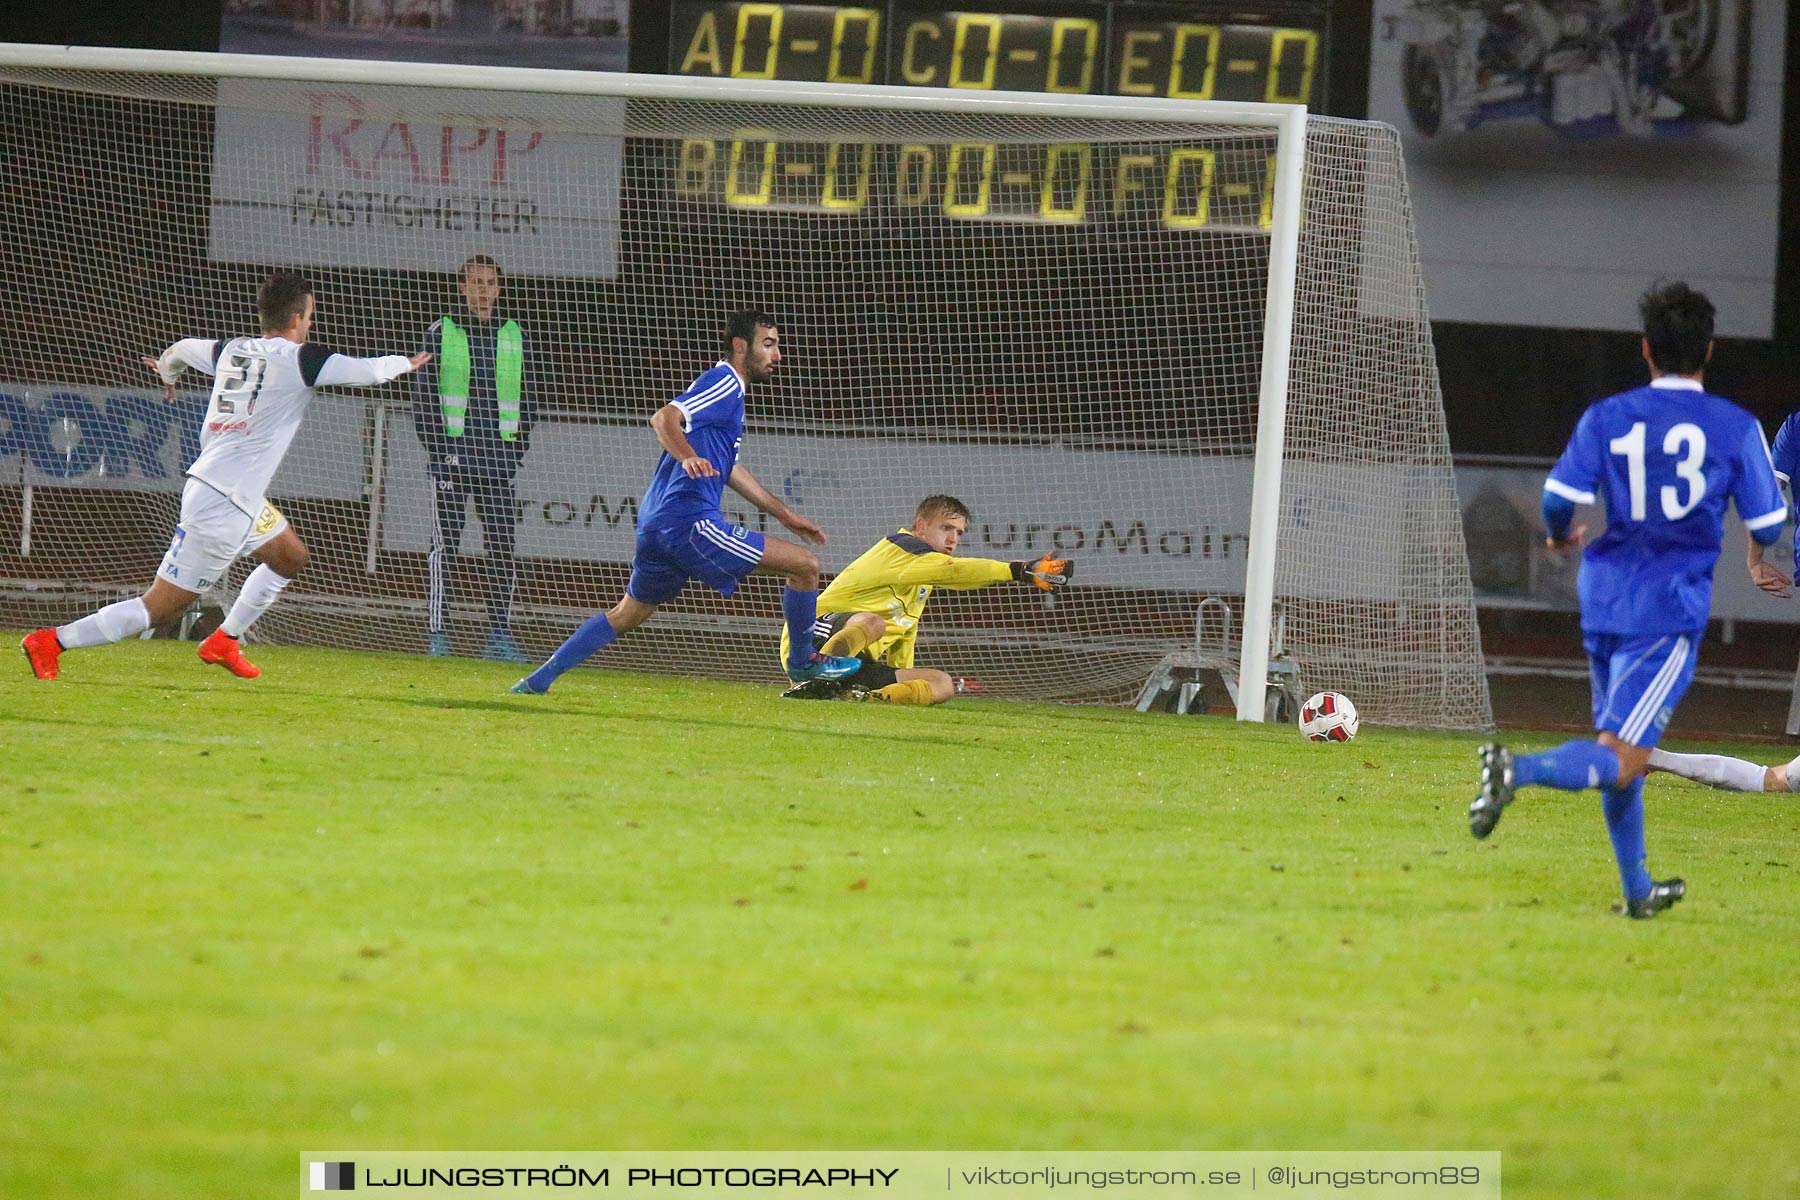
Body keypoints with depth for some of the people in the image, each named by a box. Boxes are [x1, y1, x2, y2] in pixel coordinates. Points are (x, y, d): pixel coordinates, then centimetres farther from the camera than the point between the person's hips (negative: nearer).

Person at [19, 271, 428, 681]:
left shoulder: (230, 351, 10)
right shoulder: (299, 359, -11)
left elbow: (180, 350, 29)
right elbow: (368, 371, -9)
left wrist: (168, 373, 53)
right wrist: (406, 363, 13)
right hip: (222, 506, -9)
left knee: (291, 558, 28)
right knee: (160, 608, -7)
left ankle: (223, 643, 34)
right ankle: (51, 642, -8)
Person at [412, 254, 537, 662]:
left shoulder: (515, 337, 11)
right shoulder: (441, 333, 3)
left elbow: (528, 399, 15)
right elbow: (423, 396, 3)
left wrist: (516, 452, 5)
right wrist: (439, 449, -6)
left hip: (498, 460, 3)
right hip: (451, 457, -3)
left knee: (503, 547, -1)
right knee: (445, 544, -4)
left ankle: (499, 635, 3)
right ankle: (438, 633, -2)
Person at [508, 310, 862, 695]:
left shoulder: (727, 388, 25)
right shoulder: (724, 383, -7)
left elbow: (728, 468, 35)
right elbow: (664, 418, -23)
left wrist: (784, 514, 36)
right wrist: (688, 457, -42)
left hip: (657, 524, 11)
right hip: (689, 520, -11)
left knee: (626, 615, 22)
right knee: (805, 565, -7)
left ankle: (537, 681, 20)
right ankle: (804, 663, 8)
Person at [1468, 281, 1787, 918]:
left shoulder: (1606, 418, 3)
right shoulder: (1736, 428, -2)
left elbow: (1560, 498, -6)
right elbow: (1768, 527, 1)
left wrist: (1560, 535, 17)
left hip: (1603, 600, 4)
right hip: (1671, 611, -4)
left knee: (1618, 746, 19)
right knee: (1620, 761, -10)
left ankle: (1637, 889, 26)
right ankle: (1517, 769, -36)